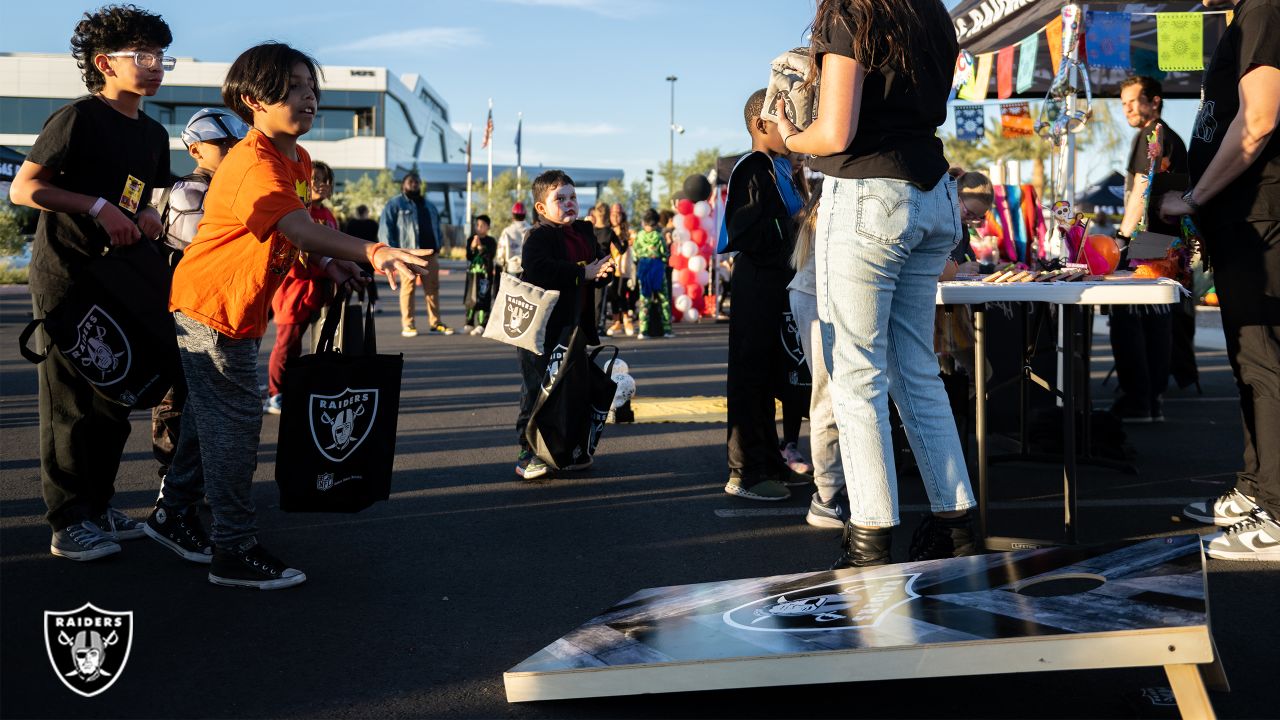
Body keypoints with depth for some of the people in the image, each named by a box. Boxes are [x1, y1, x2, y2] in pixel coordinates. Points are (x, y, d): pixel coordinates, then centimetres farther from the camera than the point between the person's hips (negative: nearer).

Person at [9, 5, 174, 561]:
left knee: (115, 398, 10)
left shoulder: (153, 134, 13)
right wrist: (99, 208, -22)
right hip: (65, 277, -8)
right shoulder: (78, 118, -11)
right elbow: (23, 188, -14)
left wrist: (146, 215, 3)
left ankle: (97, 507, 22)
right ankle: (68, 524, 4)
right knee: (70, 401, -3)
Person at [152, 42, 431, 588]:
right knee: (235, 421, -6)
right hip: (213, 305, -10)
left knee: (210, 414, 19)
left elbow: (293, 232, 17)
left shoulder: (297, 159, 7)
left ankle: (174, 513, 34)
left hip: (237, 309, 10)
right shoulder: (255, 163, -25)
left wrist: (328, 263, -3)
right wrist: (373, 251, -53)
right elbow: (299, 228, -41)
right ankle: (235, 552, 1)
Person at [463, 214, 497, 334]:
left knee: (483, 300, -9)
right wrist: (472, 247, -14)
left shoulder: (491, 241, 0)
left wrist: (480, 247, -19)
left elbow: (490, 256, -11)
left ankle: (481, 325, -8)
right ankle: (469, 324, 15)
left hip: (485, 273, -4)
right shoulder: (471, 239, 9)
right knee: (469, 299, 7)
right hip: (472, 272, 4)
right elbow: (468, 257, 2)